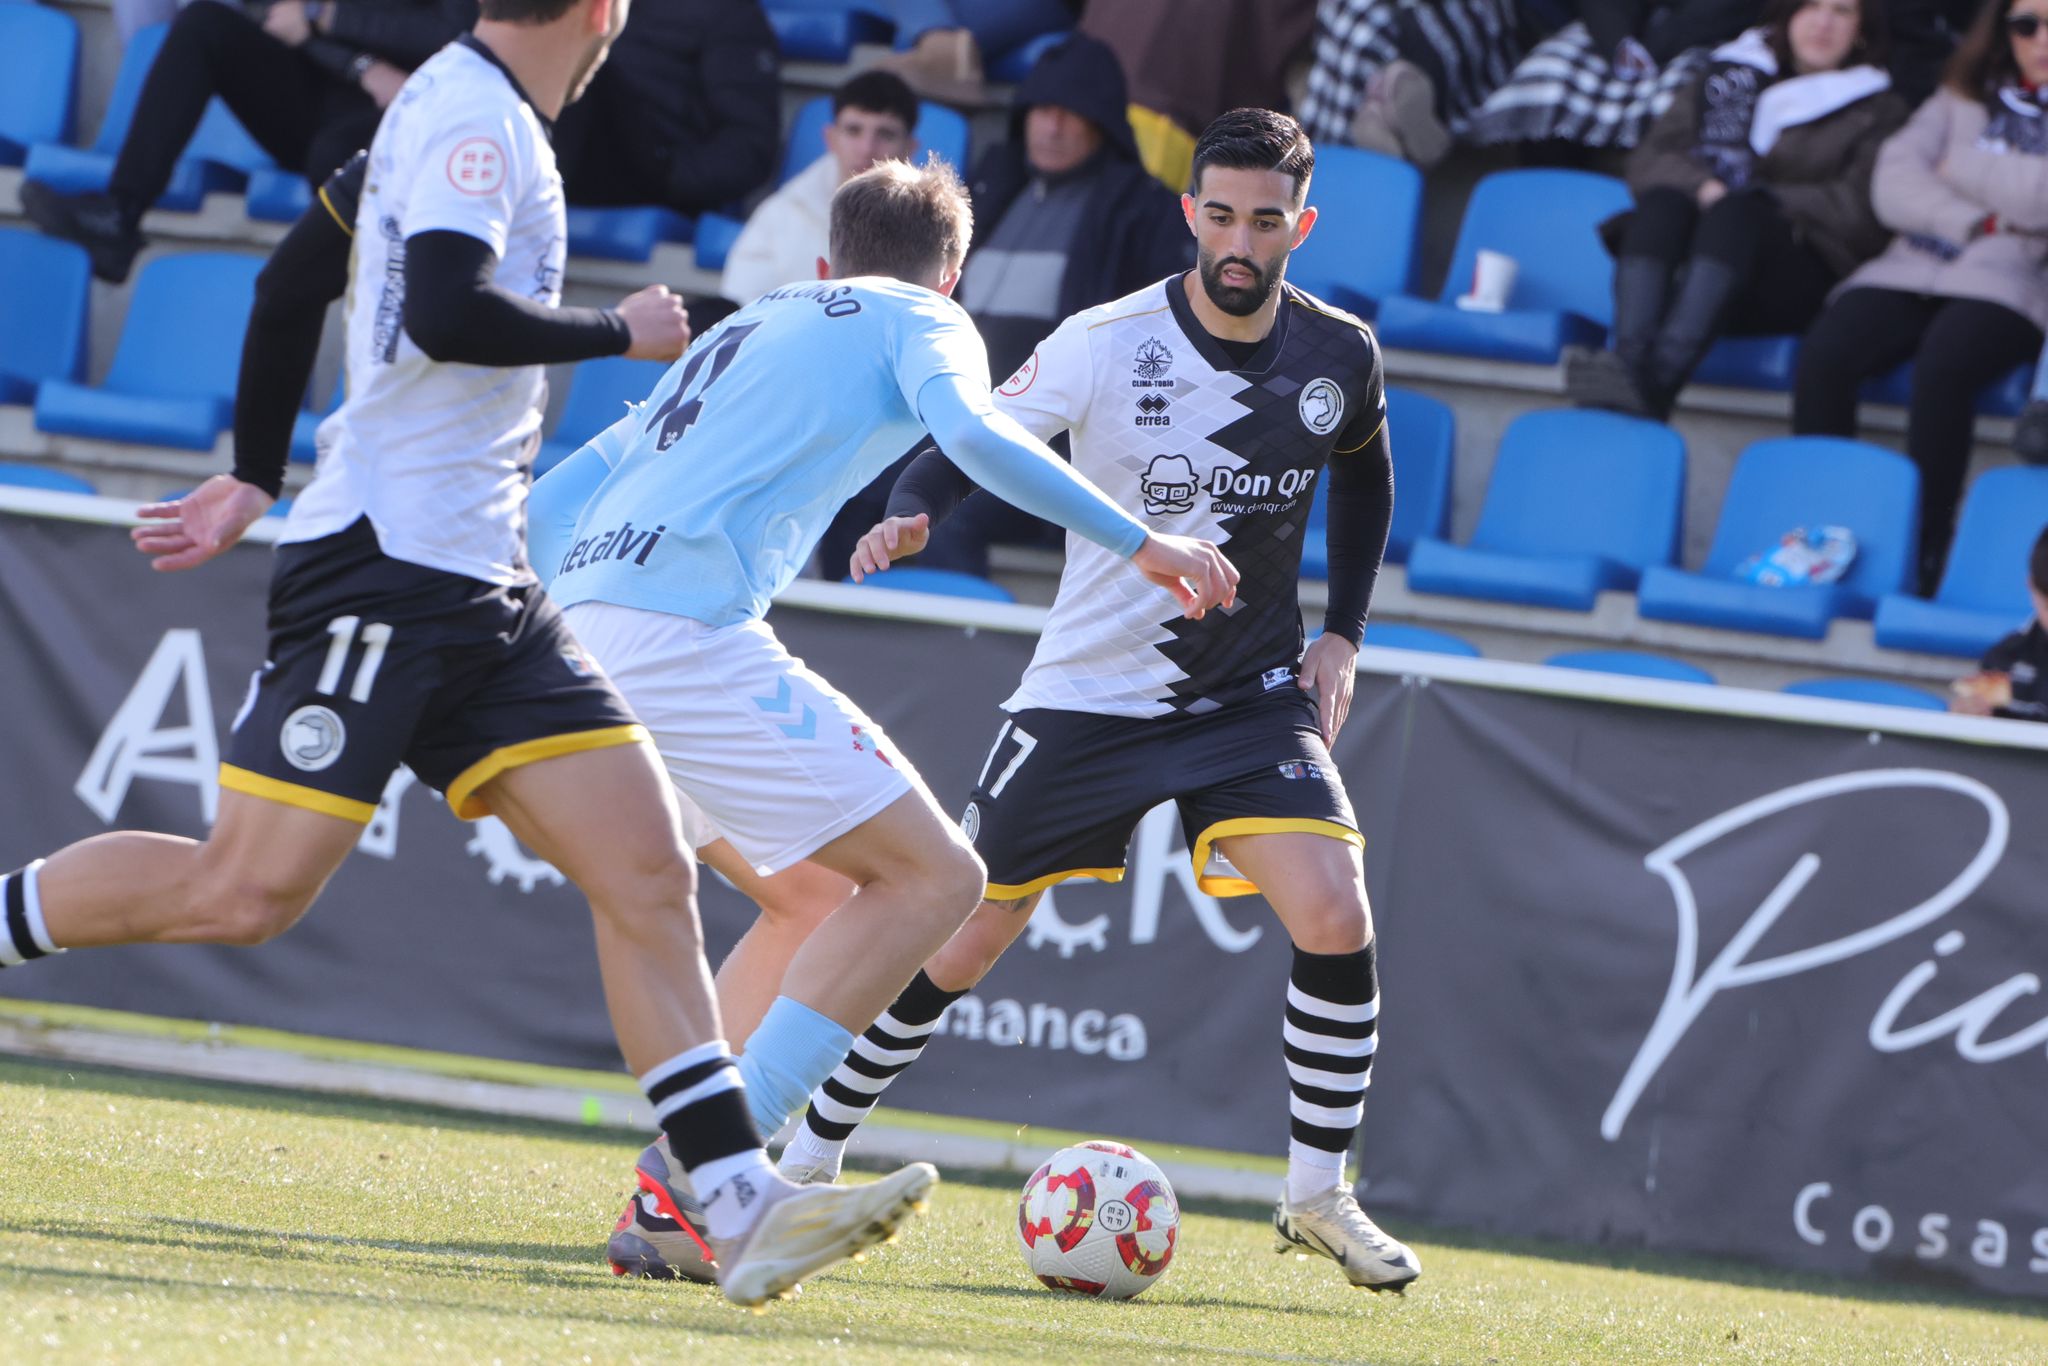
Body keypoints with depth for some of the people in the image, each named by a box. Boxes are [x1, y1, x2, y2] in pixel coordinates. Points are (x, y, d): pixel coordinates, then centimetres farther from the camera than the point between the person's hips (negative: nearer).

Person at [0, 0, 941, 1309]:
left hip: (479, 588, 9)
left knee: (650, 869, -3)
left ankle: (746, 1211, -8)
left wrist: (257, 480, 32)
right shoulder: (469, 112, -10)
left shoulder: (479, 115, 18)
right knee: (245, 893, -10)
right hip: (382, 571, -9)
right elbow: (444, 315, -26)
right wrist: (617, 332, -11)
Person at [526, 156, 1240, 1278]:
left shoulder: (743, 330, 32)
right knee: (933, 876, -5)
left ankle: (678, 1181, 10)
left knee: (815, 894, 22)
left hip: (584, 617, 8)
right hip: (688, 626, -8)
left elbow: (551, 502, 31)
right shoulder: (920, 321, 11)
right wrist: (1138, 542, -9)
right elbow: (974, 433, -13)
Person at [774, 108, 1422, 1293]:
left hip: (1252, 694, 2)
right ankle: (810, 1160, 21)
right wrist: (913, 516, -37)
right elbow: (970, 444, -15)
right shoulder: (1105, 346, -16)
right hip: (1089, 695, -2)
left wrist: (1344, 636, 7)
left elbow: (1366, 477, 16)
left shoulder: (1340, 355, -5)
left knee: (1336, 918, -19)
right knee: (959, 944, 3)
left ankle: (1320, 1194, -3)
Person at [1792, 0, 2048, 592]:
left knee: (1943, 364, -37)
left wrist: (1961, 170, 5)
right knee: (1824, 357, -27)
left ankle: (1923, 557, -34)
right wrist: (1972, 222, -5)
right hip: (1915, 268, 4)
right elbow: (1894, 183, 9)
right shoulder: (1963, 99, 24)